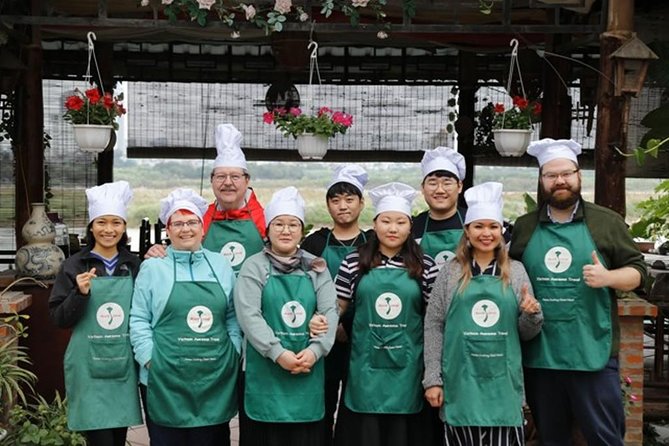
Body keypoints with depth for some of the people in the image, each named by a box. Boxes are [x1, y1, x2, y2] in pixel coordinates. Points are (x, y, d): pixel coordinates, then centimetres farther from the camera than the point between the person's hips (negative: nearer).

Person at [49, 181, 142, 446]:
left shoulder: (134, 266, 7)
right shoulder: (74, 266, -1)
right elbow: (58, 319, -2)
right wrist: (79, 294, -17)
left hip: (123, 363, 3)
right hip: (89, 365, -3)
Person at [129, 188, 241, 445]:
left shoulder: (221, 265, 11)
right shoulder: (152, 267, 2)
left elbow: (233, 317, 14)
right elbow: (139, 320, 0)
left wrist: (233, 351, 3)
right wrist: (150, 360, -8)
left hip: (216, 377, 3)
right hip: (166, 379, -2)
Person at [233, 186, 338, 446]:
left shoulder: (316, 267, 10)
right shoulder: (254, 267, 1)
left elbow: (330, 311, 2)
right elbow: (249, 315, -9)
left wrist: (315, 349, -13)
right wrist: (278, 353, -18)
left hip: (307, 370, 3)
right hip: (266, 370, -3)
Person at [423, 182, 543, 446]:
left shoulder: (516, 271, 6)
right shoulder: (451, 271, 3)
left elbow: (526, 333, 11)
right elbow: (433, 326, 2)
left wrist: (532, 314, -10)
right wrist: (432, 379, -2)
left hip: (503, 385, 1)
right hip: (460, 383, -1)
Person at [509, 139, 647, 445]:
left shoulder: (607, 222, 3)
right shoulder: (523, 227, 10)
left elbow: (637, 270, 3)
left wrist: (607, 277, -16)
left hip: (592, 354, -2)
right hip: (538, 355, 3)